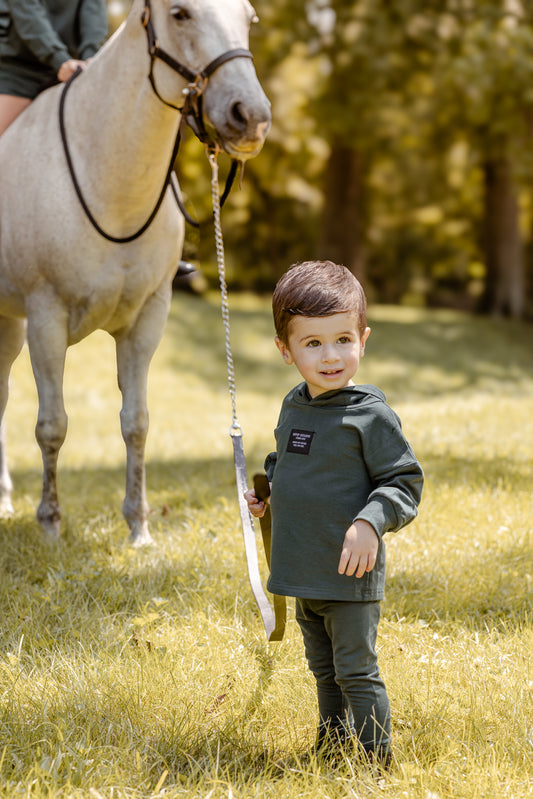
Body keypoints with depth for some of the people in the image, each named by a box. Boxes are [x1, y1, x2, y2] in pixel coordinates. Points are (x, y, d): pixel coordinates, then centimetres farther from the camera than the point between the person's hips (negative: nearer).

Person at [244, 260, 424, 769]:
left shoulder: (371, 416, -16)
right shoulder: (293, 407, 6)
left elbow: (404, 481, -14)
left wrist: (371, 522, -27)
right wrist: (268, 493, 8)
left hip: (351, 575, -7)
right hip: (303, 573, 7)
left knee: (355, 670, 0)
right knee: (323, 667, 21)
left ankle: (376, 760, 12)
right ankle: (331, 744, 36)